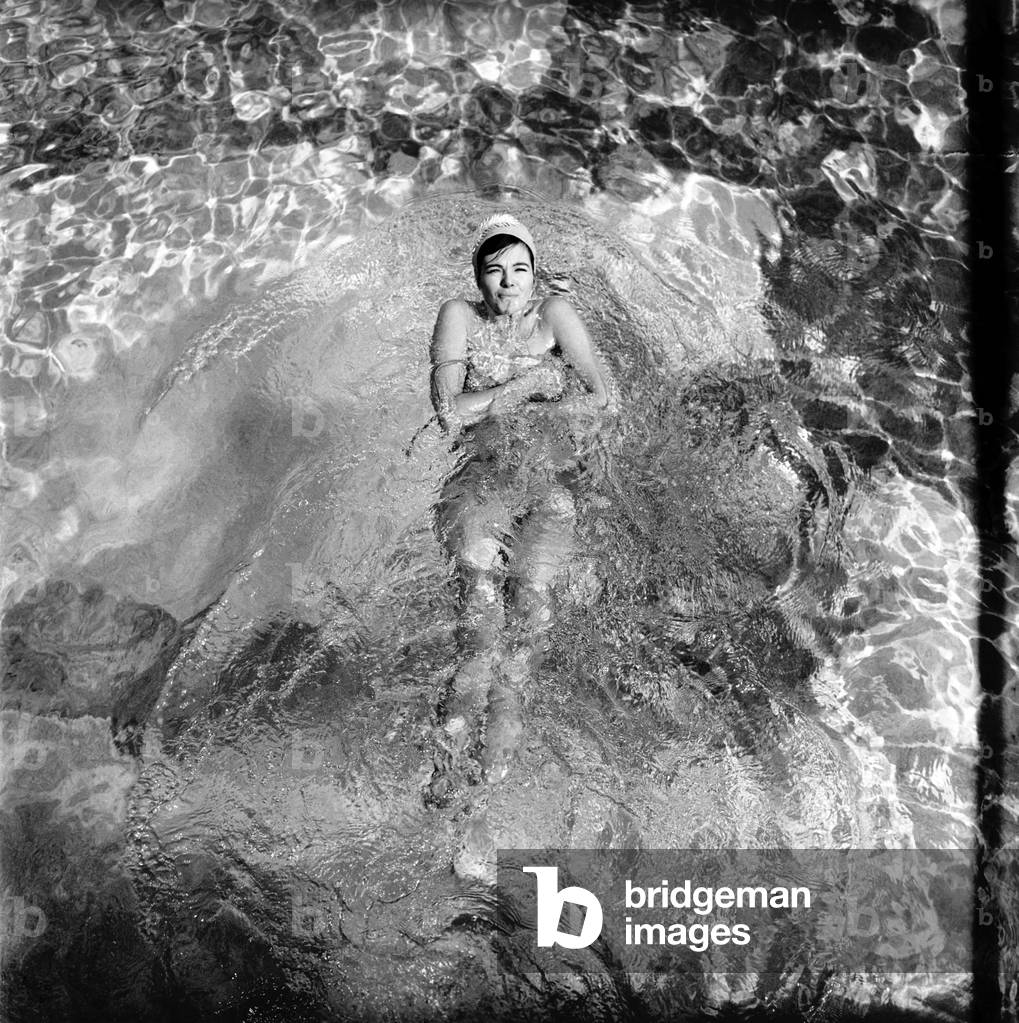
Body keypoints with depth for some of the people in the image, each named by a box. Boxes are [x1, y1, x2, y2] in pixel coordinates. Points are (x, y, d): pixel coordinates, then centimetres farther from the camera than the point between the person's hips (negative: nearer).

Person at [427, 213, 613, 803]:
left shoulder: (555, 313, 16)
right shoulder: (460, 316, 15)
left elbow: (601, 400, 6)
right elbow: (449, 411, 2)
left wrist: (503, 411, 4)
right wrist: (532, 382, 1)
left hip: (551, 474, 1)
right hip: (482, 477, 0)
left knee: (532, 585, -27)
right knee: (481, 573, -28)